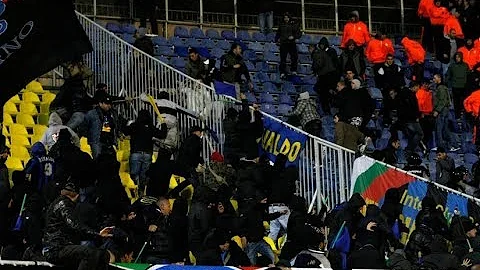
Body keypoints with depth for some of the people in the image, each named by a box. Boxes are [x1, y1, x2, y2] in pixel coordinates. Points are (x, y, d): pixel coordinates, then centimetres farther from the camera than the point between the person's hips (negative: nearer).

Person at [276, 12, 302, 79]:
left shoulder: (294, 25, 5)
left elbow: (299, 34, 3)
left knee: (294, 57, -5)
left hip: (292, 43, -1)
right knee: (283, 59, -2)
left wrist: (293, 37, -13)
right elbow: (278, 34, 25)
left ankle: (293, 70, 12)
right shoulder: (281, 25, 12)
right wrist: (277, 39, 6)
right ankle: (283, 73, 2)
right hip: (283, 44, 1)